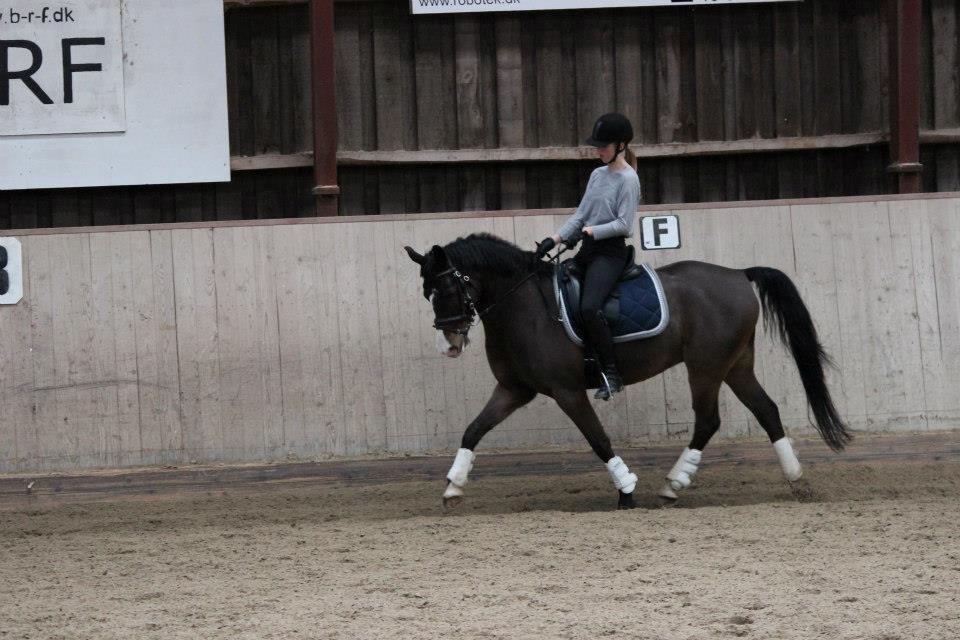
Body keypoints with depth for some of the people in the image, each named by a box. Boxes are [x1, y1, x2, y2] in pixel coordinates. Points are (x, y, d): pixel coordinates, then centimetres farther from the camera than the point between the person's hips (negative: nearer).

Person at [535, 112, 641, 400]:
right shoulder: (597, 174, 16)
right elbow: (580, 215, 14)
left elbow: (624, 224, -14)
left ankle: (611, 374, -22)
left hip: (610, 252, -9)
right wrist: (556, 239, 2)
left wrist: (592, 231, -15)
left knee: (589, 307, -28)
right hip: (588, 250, 9)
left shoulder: (628, 179, -8)